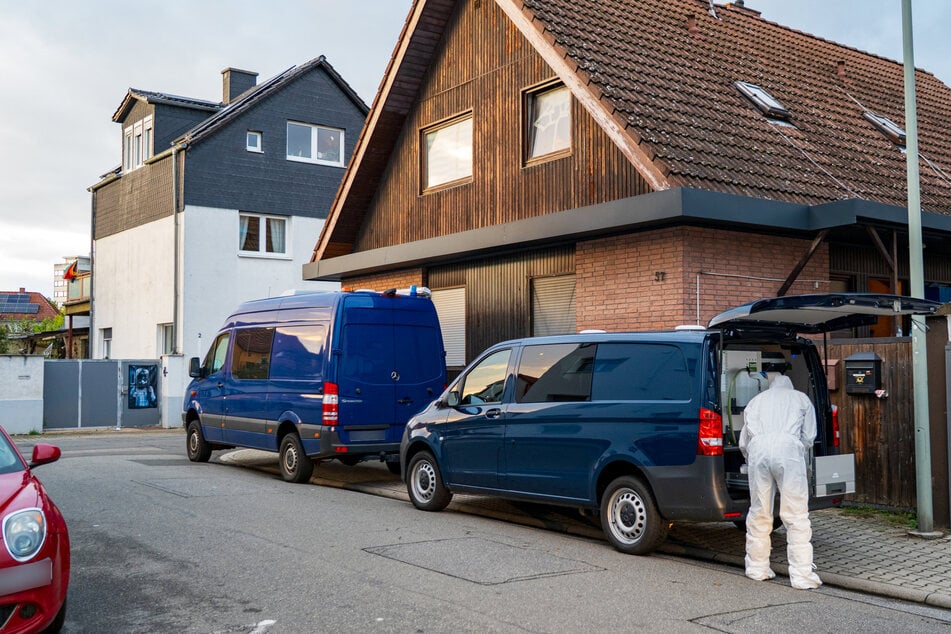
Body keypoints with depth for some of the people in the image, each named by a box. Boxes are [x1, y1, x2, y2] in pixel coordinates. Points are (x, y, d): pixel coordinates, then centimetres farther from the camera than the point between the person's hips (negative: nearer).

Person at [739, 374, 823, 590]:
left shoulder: (756, 400, 33)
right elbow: (808, 437, 20)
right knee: (796, 515, -1)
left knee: (758, 513, 12)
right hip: (788, 446, -2)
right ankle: (802, 575, -3)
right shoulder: (801, 398, 29)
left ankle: (757, 569, 21)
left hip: (758, 447, 2)